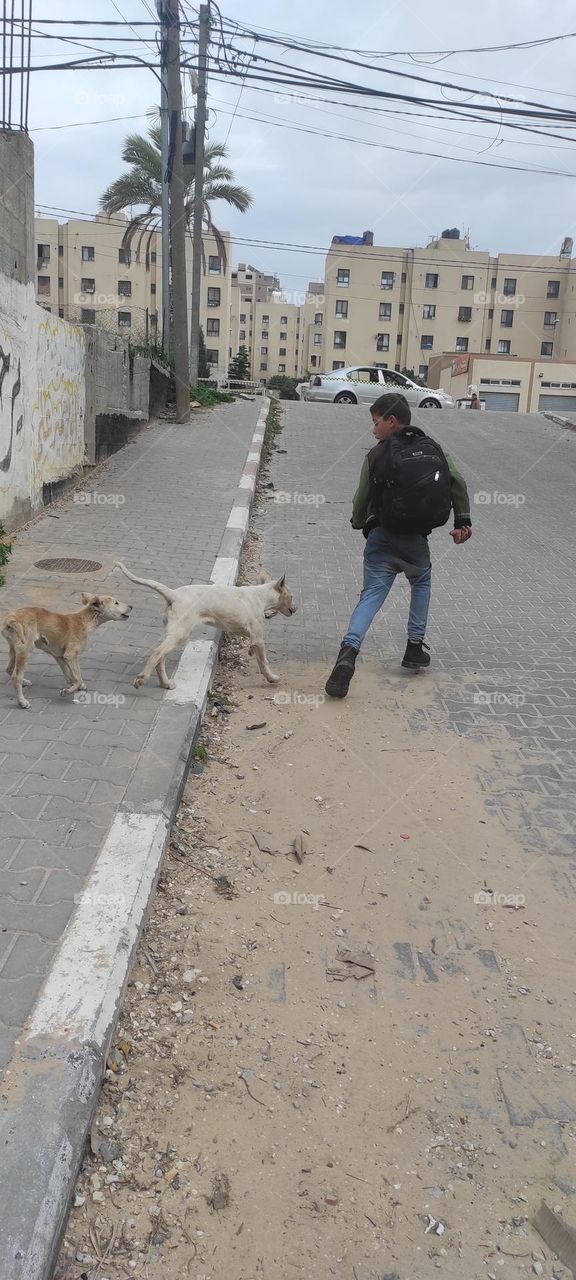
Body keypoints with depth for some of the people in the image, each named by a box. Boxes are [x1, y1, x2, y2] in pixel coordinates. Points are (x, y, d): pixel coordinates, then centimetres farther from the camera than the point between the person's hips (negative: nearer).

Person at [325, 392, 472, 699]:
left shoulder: (377, 455, -3)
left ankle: (348, 651, -21)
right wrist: (463, 521, 5)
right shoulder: (433, 449, 5)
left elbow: (362, 498, -1)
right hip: (416, 539, 2)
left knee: (372, 595, 0)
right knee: (421, 584, 28)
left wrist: (359, 523, 18)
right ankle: (415, 647, 25)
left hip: (382, 538, -2)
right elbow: (457, 483, -2)